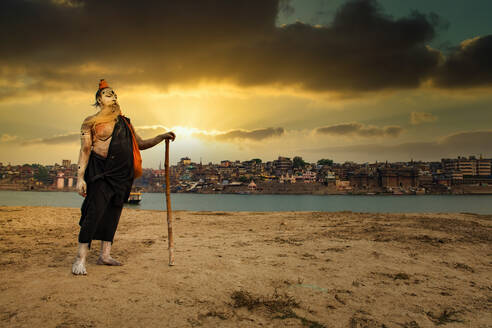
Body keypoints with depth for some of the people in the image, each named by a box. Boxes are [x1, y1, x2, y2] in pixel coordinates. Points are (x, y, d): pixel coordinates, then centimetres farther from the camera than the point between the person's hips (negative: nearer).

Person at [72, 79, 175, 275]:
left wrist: (162, 137, 12)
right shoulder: (91, 122, 4)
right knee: (95, 211, -12)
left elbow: (140, 144, 23)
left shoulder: (124, 122, 20)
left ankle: (105, 255, 14)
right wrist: (80, 177, -11)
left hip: (123, 174, 6)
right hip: (101, 171, -5)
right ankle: (80, 259, -6)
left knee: (113, 212, 7)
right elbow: (85, 150, -2)